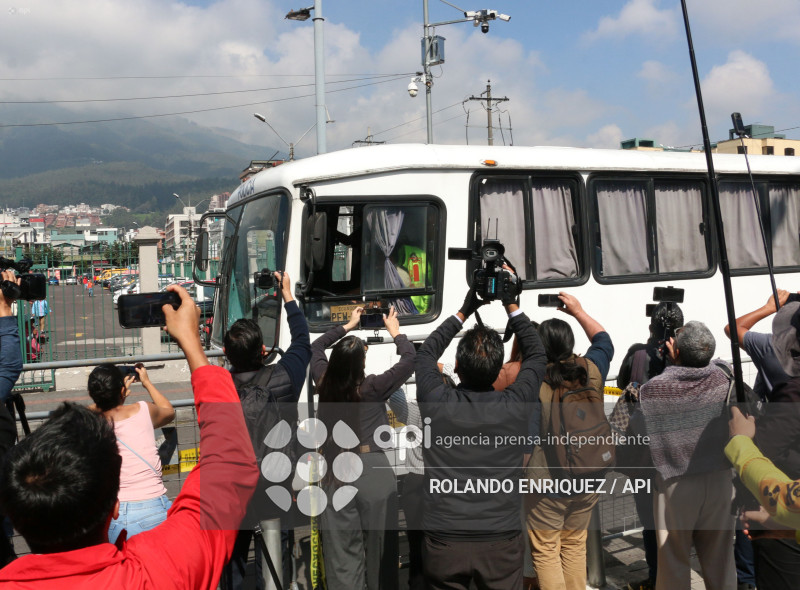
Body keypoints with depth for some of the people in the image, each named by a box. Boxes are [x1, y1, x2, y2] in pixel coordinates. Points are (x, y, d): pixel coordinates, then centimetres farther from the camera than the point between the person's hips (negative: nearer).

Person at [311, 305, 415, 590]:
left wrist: (347, 326, 27)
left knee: (341, 551, 7)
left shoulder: (324, 383, 0)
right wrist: (395, 331, 13)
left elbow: (316, 347, 20)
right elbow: (409, 359, -2)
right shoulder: (372, 388, -12)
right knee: (379, 547, 11)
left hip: (334, 473, 4)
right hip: (373, 472, -4)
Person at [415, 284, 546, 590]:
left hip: (443, 542, 0)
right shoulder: (515, 405, -11)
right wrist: (513, 308, 14)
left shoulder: (436, 401, -11)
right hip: (501, 541, 0)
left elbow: (426, 352, 10)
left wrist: (462, 313, 15)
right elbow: (536, 354, 9)